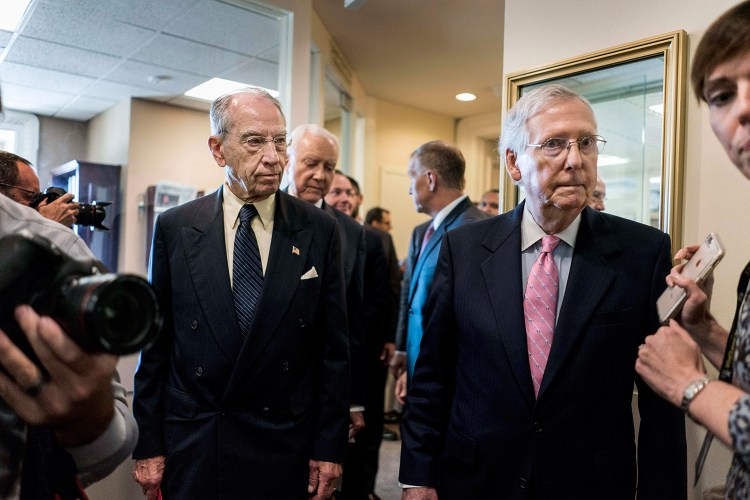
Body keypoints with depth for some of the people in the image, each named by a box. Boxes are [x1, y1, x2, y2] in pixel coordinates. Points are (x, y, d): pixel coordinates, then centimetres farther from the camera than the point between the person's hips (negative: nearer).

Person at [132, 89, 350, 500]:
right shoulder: (174, 229, -3)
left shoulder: (319, 231, -5)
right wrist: (148, 446, 1)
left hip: (286, 450, 0)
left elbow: (333, 348, -2)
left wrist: (329, 448, -2)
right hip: (190, 450, 1)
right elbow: (155, 343, 1)